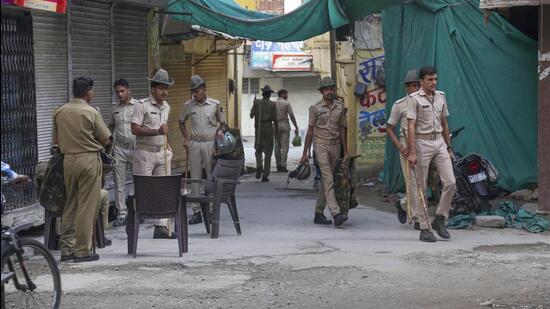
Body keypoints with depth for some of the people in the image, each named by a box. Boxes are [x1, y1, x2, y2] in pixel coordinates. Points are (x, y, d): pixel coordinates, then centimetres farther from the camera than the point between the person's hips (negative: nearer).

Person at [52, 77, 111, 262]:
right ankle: (82, 250, -1)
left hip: (68, 160, 5)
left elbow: (55, 140, 13)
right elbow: (105, 140, -5)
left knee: (70, 204, 14)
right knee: (87, 206, -1)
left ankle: (66, 248, 14)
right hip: (89, 159, -5)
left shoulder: (59, 113, 5)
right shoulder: (91, 113, -10)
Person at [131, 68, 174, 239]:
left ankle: (161, 227, 2)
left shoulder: (166, 106, 14)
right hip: (145, 153, -6)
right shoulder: (142, 105, -9)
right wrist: (157, 131, -26)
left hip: (162, 153, 7)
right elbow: (135, 129, -18)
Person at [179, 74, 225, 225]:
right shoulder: (189, 105, 6)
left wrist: (220, 130, -8)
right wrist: (186, 138, 11)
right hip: (194, 144, 2)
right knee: (195, 178, 1)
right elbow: (181, 122, 21)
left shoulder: (215, 104, 1)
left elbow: (222, 122, 12)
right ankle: (196, 211, 4)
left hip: (210, 143, -2)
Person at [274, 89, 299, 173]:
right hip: (285, 125, -4)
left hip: (276, 126, 4)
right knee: (285, 146, -3)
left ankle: (278, 165, 10)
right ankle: (283, 165, -9)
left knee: (277, 146, 9)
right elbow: (292, 116, -9)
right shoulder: (286, 103, -6)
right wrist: (296, 127, -5)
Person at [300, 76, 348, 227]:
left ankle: (318, 213, 19)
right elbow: (310, 131, 2)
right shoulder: (315, 108, -1)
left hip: (335, 146, 4)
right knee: (328, 179, -15)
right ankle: (336, 214, -25)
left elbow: (342, 130, 12)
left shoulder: (340, 107, 8)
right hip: (321, 145, -4)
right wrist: (305, 154, 1)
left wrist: (346, 152, 10)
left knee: (326, 181, 9)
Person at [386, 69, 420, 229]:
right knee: (413, 182, -6)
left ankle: (403, 204, 29)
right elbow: (389, 128, 4)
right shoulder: (399, 105, 1)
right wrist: (400, 147, -8)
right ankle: (417, 219, 0)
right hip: (407, 145, -3)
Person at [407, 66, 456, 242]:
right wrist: (412, 152, -18)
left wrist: (449, 147, 16)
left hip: (439, 143, 5)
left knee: (450, 183, -5)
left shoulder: (441, 97, 11)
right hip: (422, 143, -5)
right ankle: (424, 229, 6)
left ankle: (439, 220, 11)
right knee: (422, 188, 1)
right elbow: (411, 126, -12)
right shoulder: (415, 99, -7)